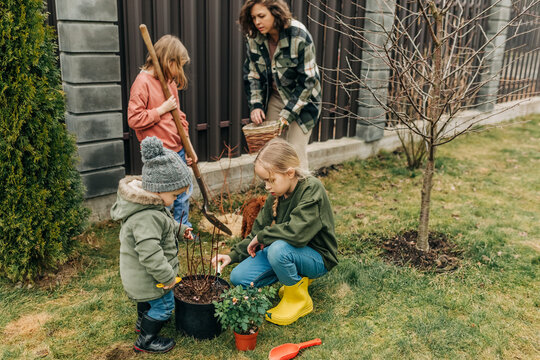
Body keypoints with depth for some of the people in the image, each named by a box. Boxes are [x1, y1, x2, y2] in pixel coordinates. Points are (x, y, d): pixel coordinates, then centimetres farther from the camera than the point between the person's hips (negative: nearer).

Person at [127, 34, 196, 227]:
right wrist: (162, 109, -15)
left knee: (183, 193, 16)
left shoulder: (170, 81, 13)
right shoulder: (143, 82, -12)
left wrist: (188, 146, 13)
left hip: (177, 151, 8)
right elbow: (134, 119, -19)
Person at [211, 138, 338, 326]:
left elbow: (297, 233, -38)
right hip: (287, 251, 7)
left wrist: (262, 236, -22)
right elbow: (258, 231, 6)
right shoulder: (275, 196, -2)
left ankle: (299, 299, -10)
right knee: (238, 277, -7)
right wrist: (233, 255, -6)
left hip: (317, 258, -7)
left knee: (278, 249, -38)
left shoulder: (312, 189, -25)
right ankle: (296, 278, 10)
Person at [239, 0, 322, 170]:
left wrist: (287, 115, -23)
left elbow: (308, 80, -20)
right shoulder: (254, 38, -8)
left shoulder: (299, 36, -23)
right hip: (274, 97, 5)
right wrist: (256, 105, -11)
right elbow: (252, 75, 2)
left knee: (296, 153, -8)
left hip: (302, 99, -4)